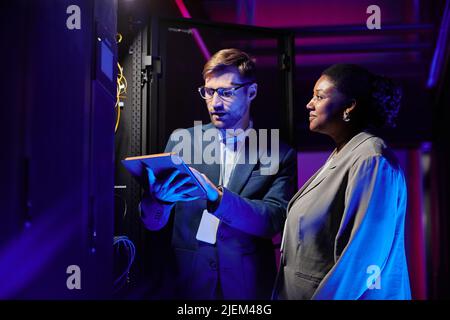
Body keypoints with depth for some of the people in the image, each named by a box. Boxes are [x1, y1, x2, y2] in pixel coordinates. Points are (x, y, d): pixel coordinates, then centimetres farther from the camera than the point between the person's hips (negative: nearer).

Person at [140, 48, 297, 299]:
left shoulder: (280, 155, -3)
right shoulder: (182, 140, 0)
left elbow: (274, 220, -14)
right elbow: (154, 222, 0)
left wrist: (216, 196, -29)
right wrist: (160, 196, -23)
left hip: (247, 285, -1)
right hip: (187, 281, 1)